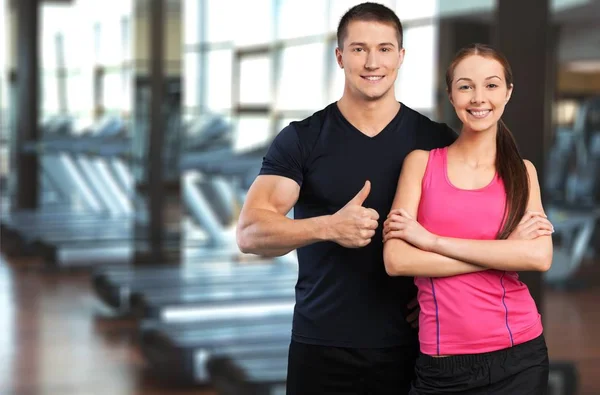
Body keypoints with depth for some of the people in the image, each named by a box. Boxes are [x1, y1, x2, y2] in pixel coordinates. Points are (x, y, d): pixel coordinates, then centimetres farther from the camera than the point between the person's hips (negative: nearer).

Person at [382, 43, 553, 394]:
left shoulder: (522, 171, 5)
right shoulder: (422, 162, 2)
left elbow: (540, 256, -12)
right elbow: (396, 260, -10)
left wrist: (431, 239, -14)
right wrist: (504, 251, -12)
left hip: (518, 353, 1)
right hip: (441, 361, -1)